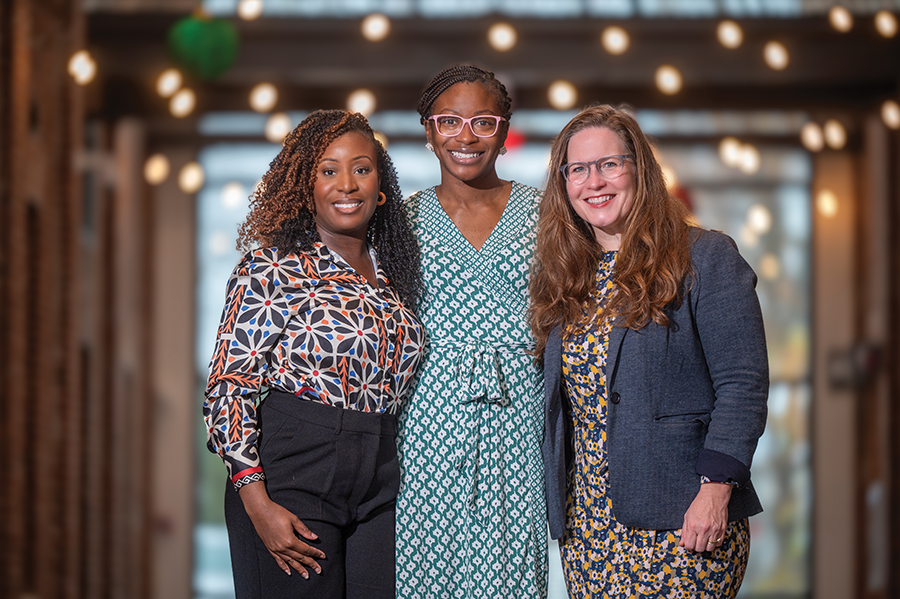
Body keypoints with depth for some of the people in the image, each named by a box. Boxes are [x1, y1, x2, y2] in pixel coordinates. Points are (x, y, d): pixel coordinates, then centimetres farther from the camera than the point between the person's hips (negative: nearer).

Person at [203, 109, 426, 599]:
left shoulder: (393, 276, 12)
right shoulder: (271, 270, -6)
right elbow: (228, 390, -9)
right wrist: (257, 503, -17)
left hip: (381, 484, 5)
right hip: (293, 480, -5)